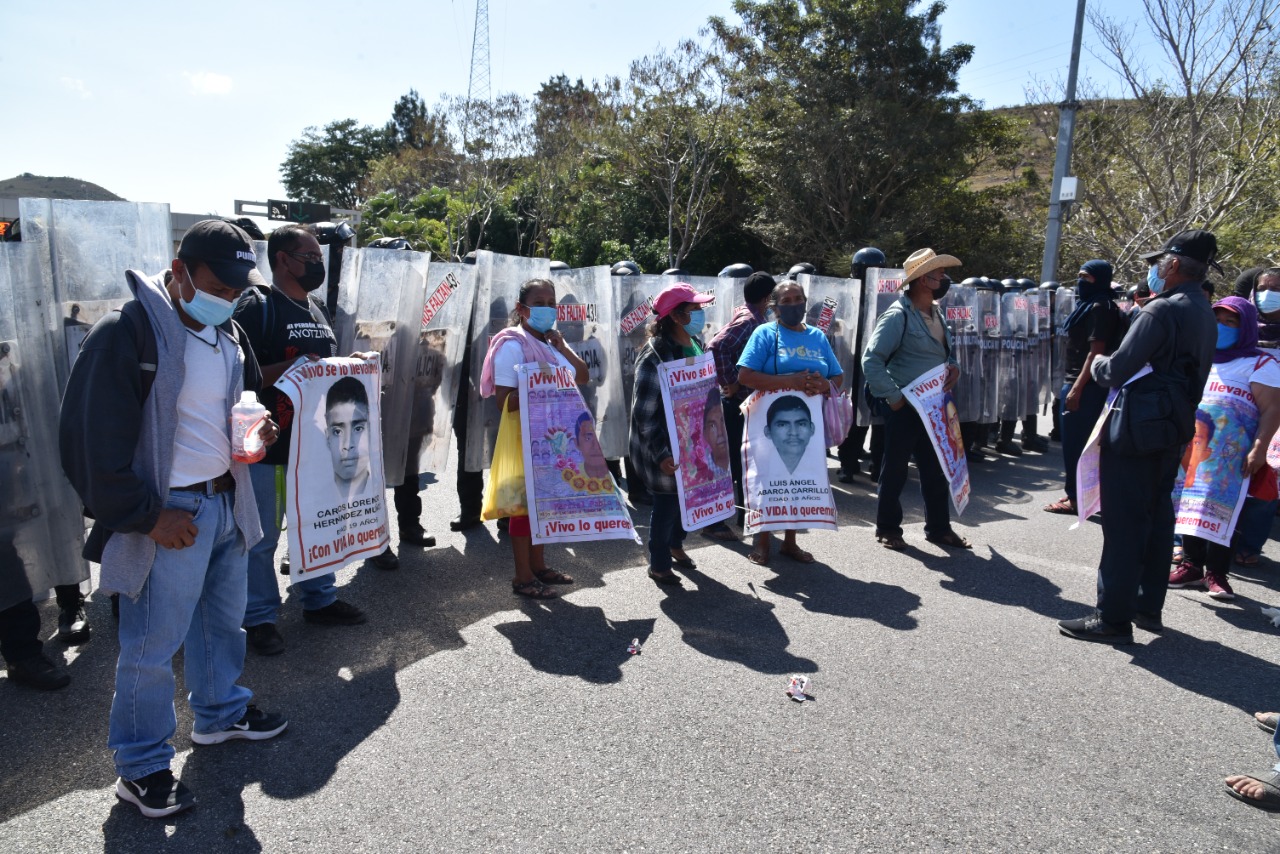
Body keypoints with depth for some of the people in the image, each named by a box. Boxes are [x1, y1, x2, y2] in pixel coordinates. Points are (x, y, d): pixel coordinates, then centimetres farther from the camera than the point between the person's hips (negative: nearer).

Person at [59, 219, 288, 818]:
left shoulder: (231, 334, 7)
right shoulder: (127, 333, -18)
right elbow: (93, 441, -18)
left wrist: (258, 431, -1)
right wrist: (148, 515, -18)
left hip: (227, 499, 8)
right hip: (171, 515, -8)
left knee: (224, 618, 23)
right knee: (153, 645, 5)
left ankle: (220, 712, 45)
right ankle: (141, 768, 23)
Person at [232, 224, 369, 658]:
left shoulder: (318, 309, 14)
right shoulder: (256, 306, -11)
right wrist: (289, 368, -25)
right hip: (268, 443, -7)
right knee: (262, 536, 4)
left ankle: (318, 599, 34)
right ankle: (259, 618, 19)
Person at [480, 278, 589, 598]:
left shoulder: (552, 342, 12)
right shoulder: (512, 345, -14)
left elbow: (583, 377, 9)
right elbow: (504, 402, -19)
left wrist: (562, 347, -3)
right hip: (525, 436, -8)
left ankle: (538, 565, 28)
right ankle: (523, 577, 9)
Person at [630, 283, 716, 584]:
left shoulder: (696, 345, 3)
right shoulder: (654, 356, -22)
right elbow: (644, 413, -22)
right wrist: (661, 455, -26)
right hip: (664, 448, -8)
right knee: (667, 503, 5)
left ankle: (675, 544, 44)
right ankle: (659, 565, 25)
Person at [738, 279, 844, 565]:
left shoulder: (818, 336, 11)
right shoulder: (765, 333, -4)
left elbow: (838, 377, 11)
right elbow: (745, 376, -15)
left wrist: (825, 385, -13)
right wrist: (789, 382, -23)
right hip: (772, 422, -4)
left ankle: (790, 541, 25)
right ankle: (762, 540, 19)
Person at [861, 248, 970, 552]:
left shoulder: (936, 313, 11)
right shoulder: (899, 316, -15)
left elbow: (945, 352, 24)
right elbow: (871, 360, -19)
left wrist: (954, 365, 1)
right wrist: (893, 397, -21)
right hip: (904, 407, -7)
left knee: (936, 469, 13)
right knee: (895, 469, 4)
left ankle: (939, 527, 26)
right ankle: (888, 529, 18)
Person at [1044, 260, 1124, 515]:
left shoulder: (1100, 308, -12)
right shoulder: (1088, 306, 17)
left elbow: (1096, 352, -19)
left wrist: (1077, 388, -22)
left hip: (1086, 386, -10)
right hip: (1075, 381, 10)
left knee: (1076, 442, -5)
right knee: (1076, 441, 14)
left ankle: (1076, 498, 1)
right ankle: (1076, 492, 22)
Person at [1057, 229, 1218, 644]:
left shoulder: (1162, 310, -17)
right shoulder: (1206, 315, 13)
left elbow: (1117, 371, -21)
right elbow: (1184, 372, 18)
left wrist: (1097, 363, -1)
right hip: (1173, 429, 10)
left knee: (1124, 523, -5)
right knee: (1156, 517, 16)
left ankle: (1113, 618, -1)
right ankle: (1148, 606, 26)